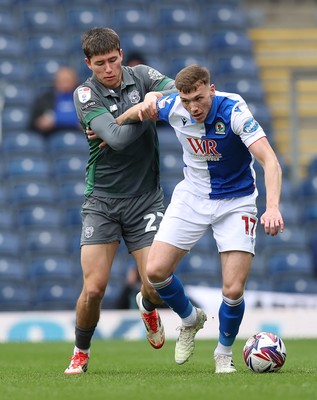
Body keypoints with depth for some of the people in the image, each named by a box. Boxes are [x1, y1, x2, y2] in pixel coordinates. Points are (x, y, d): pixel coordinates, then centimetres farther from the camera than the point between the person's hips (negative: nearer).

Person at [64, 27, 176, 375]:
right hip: (101, 200, -2)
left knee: (157, 286, -7)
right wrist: (148, 107, -16)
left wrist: (125, 117, -24)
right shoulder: (84, 95, -9)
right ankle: (81, 353, 14)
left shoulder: (141, 76, 1)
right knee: (93, 289, -12)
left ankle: (147, 307, 32)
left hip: (145, 200, 2)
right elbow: (118, 139, -22)